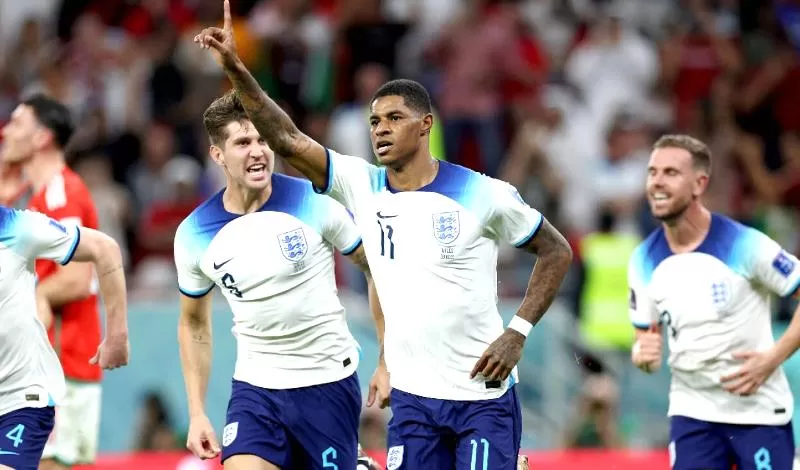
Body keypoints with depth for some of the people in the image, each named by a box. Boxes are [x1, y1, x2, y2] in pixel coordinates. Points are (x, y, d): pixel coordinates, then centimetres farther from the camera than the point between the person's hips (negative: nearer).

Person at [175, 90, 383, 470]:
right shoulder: (194, 235, -4)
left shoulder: (315, 203, -11)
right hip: (255, 389, 1)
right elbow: (194, 324, 12)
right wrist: (197, 414, 7)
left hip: (329, 383, -1)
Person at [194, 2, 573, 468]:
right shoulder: (361, 186, 2)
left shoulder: (483, 195, -8)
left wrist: (517, 334, -8)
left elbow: (557, 252, 1)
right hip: (413, 396, 4)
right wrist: (236, 69, -18)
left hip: (484, 395, -4)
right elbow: (286, 139, -6)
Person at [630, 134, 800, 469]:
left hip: (759, 410, -3)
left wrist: (773, 359, -16)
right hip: (691, 413, 3)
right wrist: (642, 354, -11)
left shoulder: (745, 246, -14)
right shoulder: (643, 262, 1)